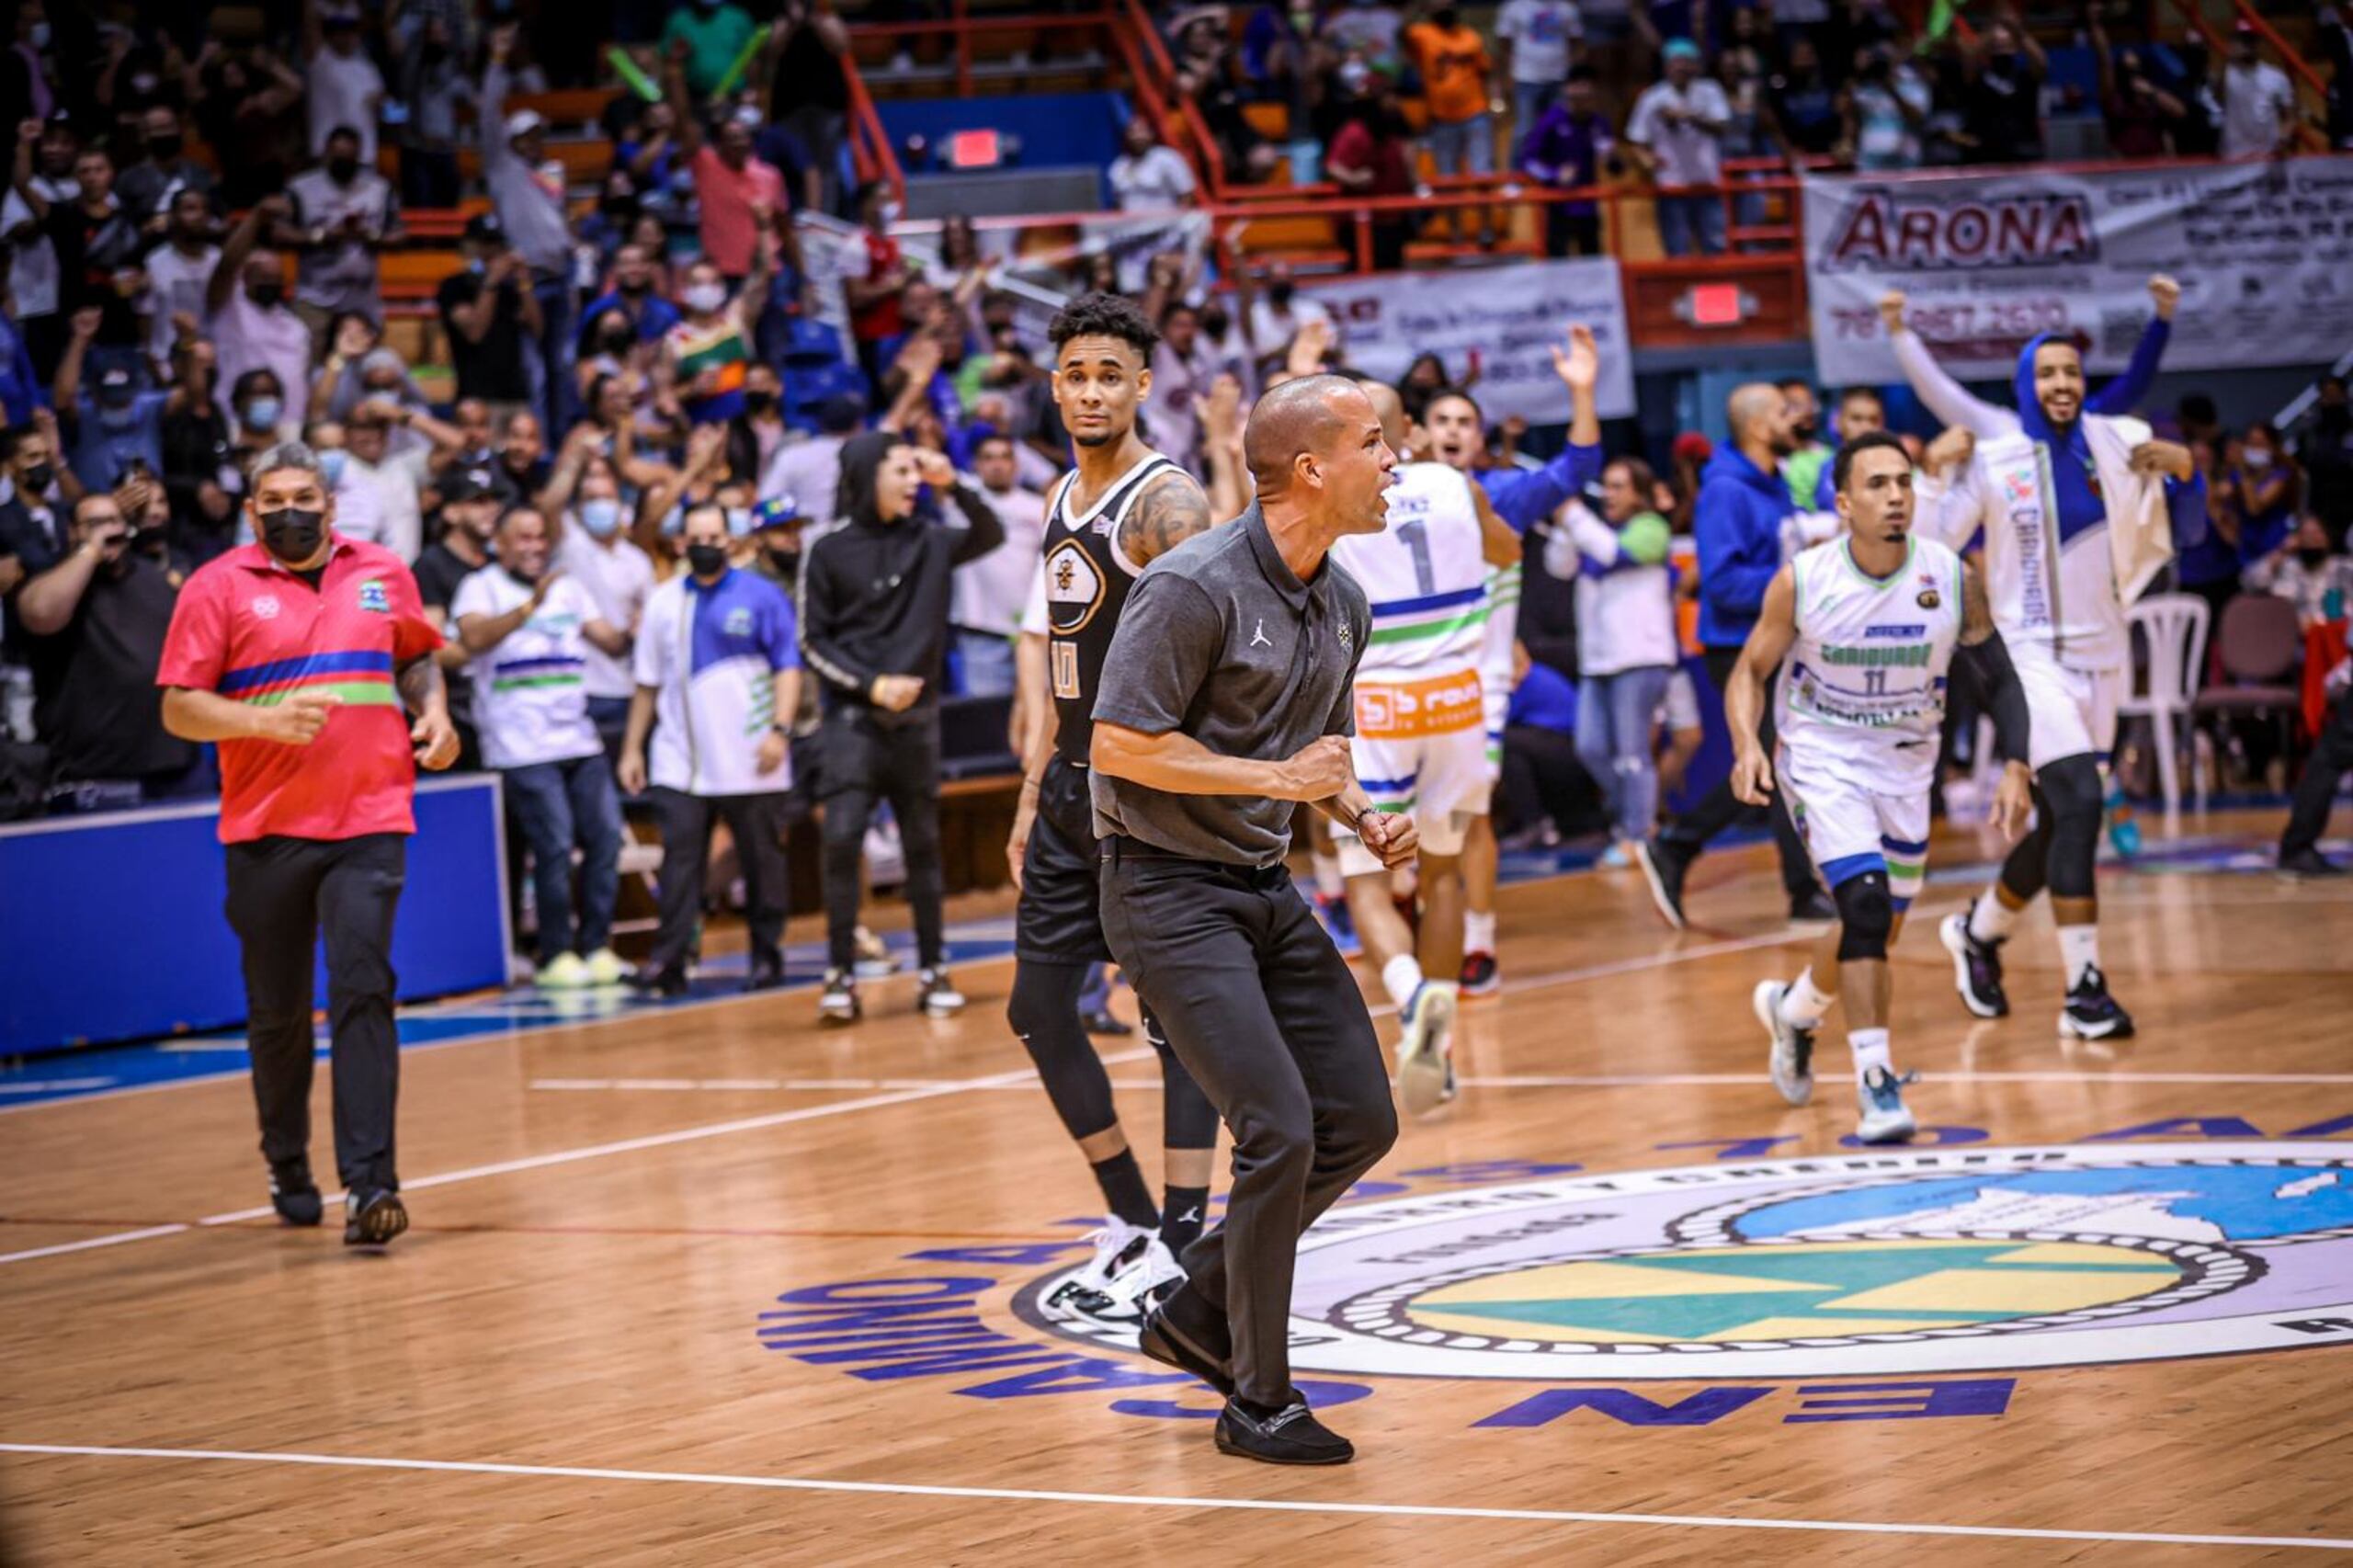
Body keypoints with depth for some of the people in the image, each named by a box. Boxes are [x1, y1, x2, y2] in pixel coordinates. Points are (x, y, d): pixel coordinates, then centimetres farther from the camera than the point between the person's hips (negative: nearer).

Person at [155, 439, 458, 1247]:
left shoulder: (384, 575, 9)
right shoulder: (218, 588, 0)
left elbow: (417, 658, 25)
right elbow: (179, 708, -3)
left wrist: (433, 712, 5)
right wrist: (266, 720, -18)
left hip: (370, 820, 0)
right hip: (266, 826, 0)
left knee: (362, 990, -13)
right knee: (278, 1012, 8)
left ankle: (369, 1181, -17)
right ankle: (288, 1169, 29)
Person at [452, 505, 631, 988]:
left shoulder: (567, 589, 18)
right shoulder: (482, 587, -1)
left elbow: (611, 641, 16)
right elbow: (474, 638, -20)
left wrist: (633, 634, -6)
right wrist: (528, 608, -31)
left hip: (580, 739, 6)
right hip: (523, 745, -6)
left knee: (605, 837, 0)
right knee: (554, 846, -10)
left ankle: (595, 946, 9)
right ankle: (557, 955, -1)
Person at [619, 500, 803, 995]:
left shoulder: (762, 596, 0)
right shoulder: (664, 601, 10)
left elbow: (788, 667, -3)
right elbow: (647, 683, 14)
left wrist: (780, 730, -15)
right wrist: (632, 747, 10)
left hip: (750, 762, -2)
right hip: (681, 762, 2)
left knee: (762, 859, 5)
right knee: (680, 856, -6)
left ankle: (766, 957, 15)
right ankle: (667, 962, -9)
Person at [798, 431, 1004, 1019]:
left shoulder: (927, 541, 5)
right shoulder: (830, 553, -2)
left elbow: (991, 536, 1)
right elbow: (813, 641, -1)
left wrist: (954, 485, -11)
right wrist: (871, 684, -11)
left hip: (918, 718, 3)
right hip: (854, 717, -3)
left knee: (923, 844, 7)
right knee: (842, 839, -13)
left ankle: (933, 970, 14)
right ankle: (841, 975, -8)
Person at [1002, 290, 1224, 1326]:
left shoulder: (1167, 503, -12)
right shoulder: (1061, 504, 14)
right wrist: (1032, 795, 17)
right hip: (1071, 787, 9)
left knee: (1178, 1018, -4)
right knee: (1039, 1008, 11)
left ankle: (1183, 1248, -2)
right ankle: (1134, 1221, 21)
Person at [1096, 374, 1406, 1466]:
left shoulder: (1342, 604, 8)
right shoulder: (1194, 587, -19)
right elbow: (1118, 745, -21)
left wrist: (1361, 818, 2)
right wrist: (1277, 778, -21)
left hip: (1266, 888, 9)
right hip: (1169, 892, -9)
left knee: (1360, 1123, 6)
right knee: (1280, 1134, -15)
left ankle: (1197, 1312, 23)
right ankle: (1257, 1399, -1)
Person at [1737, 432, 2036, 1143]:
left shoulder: (1953, 578, -13)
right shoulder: (1801, 582, -17)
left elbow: (1997, 677, 0)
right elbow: (1750, 670, -4)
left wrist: (2014, 768, -11)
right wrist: (1747, 747, -22)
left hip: (1906, 766, 4)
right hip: (1823, 761, -4)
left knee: (1878, 932, 14)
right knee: (1866, 904, -23)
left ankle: (1793, 1007, 45)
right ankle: (1876, 1082, -17)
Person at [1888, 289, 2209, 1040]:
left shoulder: (2119, 446, 0)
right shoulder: (1994, 457, -6)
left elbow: (2186, 533, 6)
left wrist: (2184, 470, -11)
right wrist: (1938, 471, -15)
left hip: (2101, 653, 5)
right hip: (2030, 652, -4)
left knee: (2060, 823, 12)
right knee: (2078, 800, -21)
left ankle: (1980, 931, 38)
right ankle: (2083, 988, -18)